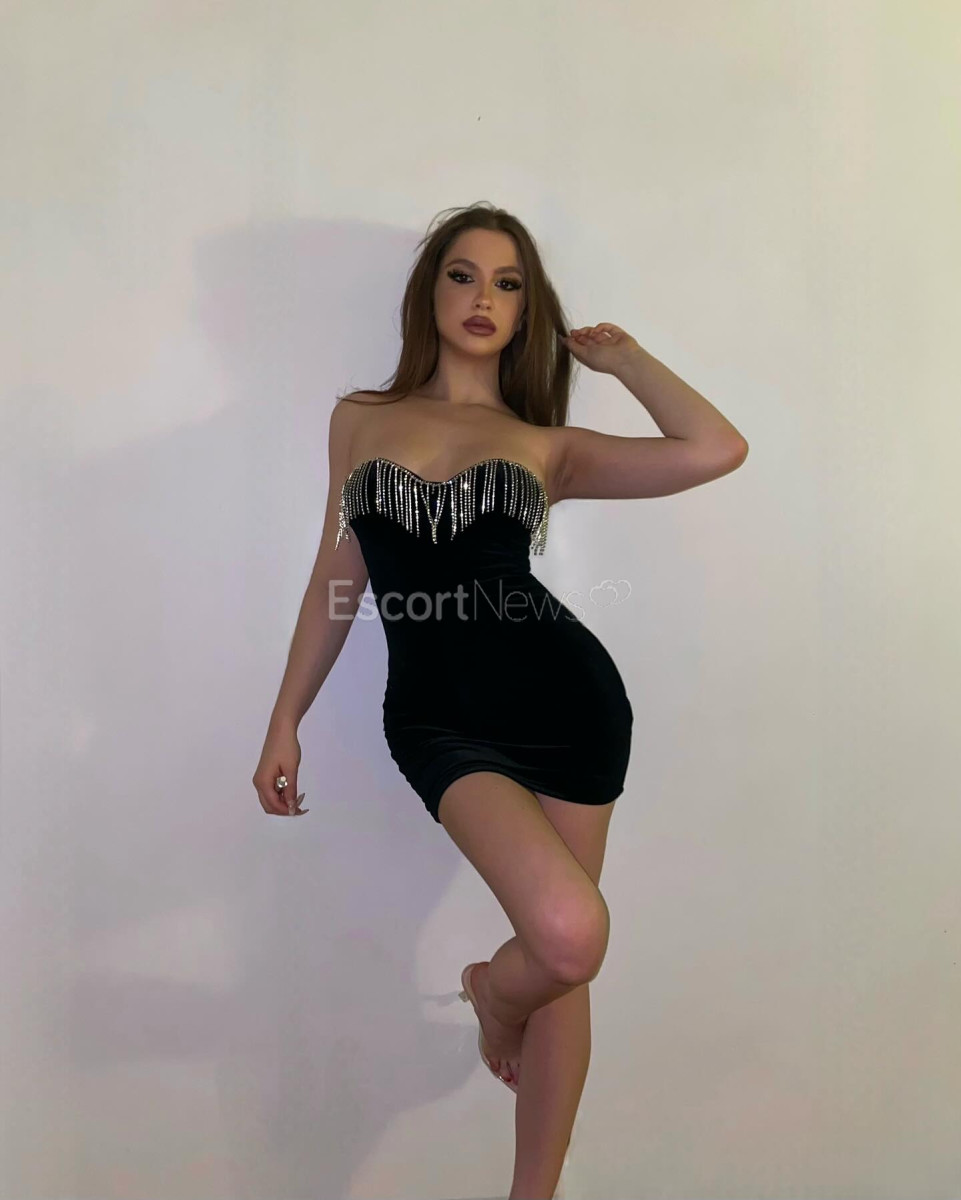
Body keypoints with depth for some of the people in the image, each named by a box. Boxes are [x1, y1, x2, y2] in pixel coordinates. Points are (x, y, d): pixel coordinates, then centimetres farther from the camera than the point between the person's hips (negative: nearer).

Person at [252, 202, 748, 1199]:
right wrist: (285, 720, 13)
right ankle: (494, 991, 17)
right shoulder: (359, 421, 13)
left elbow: (715, 450, -5)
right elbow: (336, 575, 15)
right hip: (434, 714, -1)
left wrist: (621, 356, 7)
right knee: (570, 935, -21)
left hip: (563, 693, 1)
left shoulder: (546, 445, 8)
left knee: (567, 962, 6)